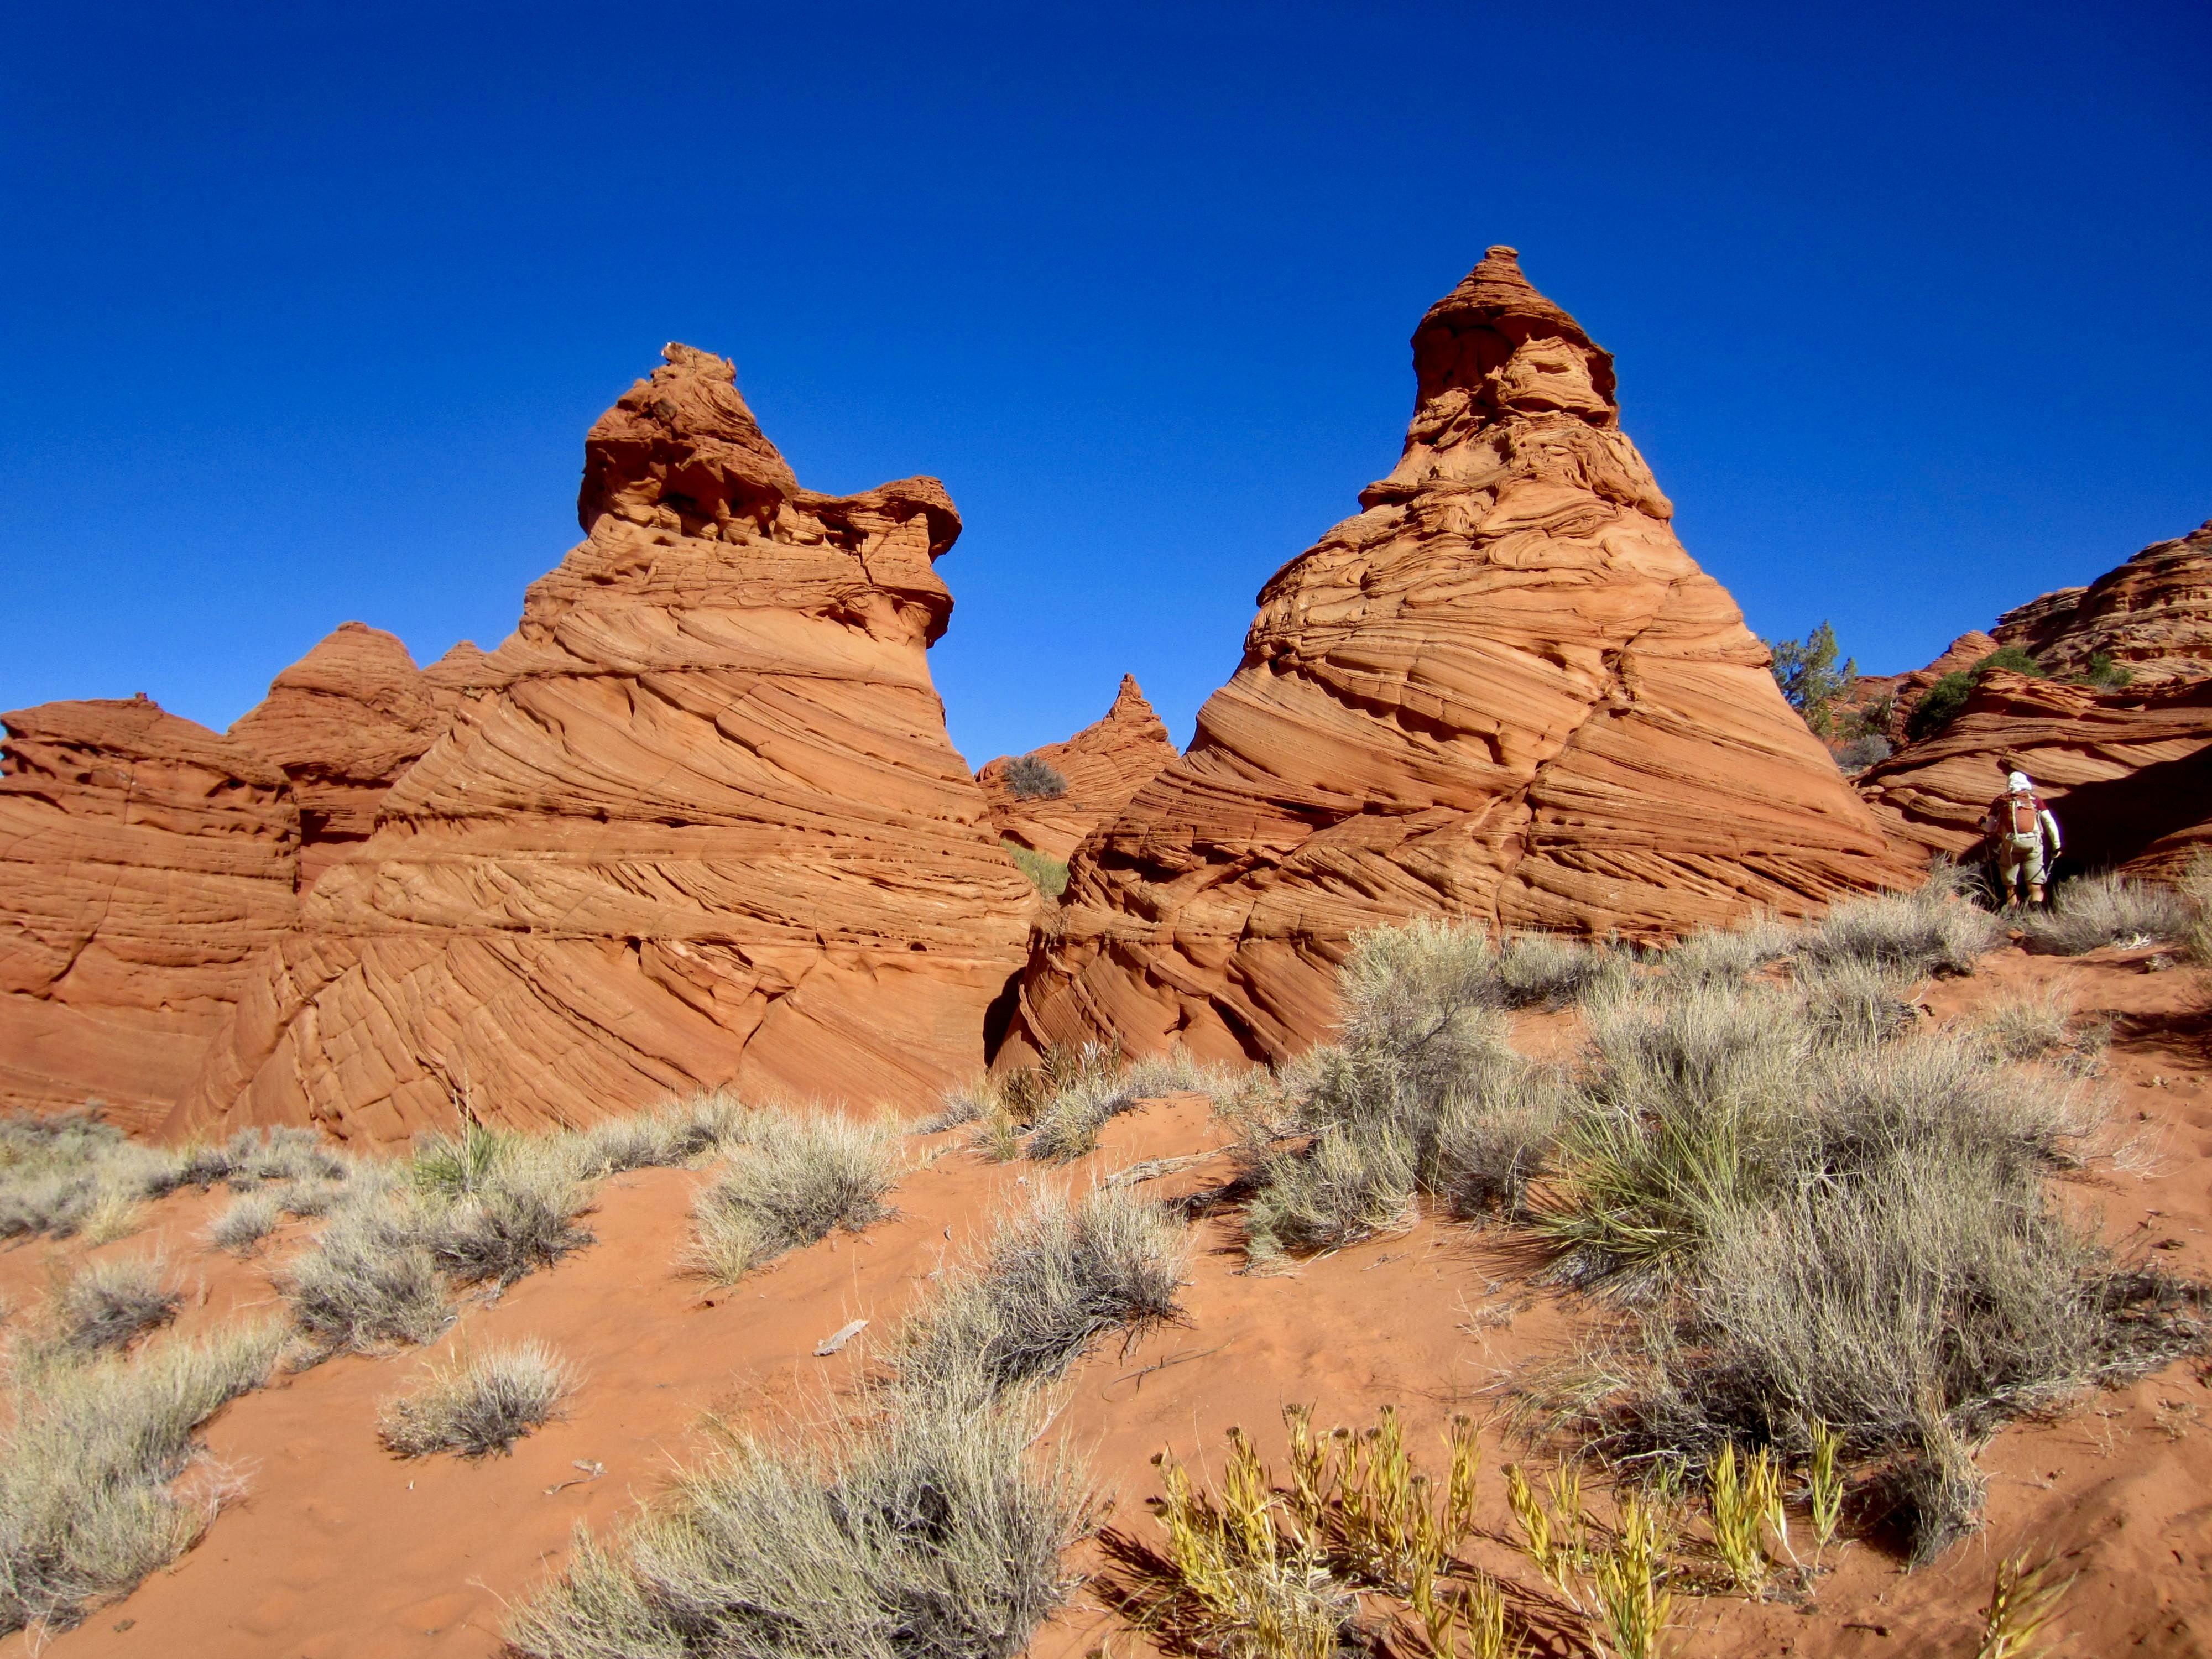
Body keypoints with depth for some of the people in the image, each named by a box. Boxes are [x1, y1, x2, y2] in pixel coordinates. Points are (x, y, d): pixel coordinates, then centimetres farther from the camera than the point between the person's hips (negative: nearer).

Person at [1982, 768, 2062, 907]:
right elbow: (2050, 824, 7)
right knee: (2035, 888, 1)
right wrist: (2056, 846, 11)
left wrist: (1983, 824, 31)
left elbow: (1989, 828, 9)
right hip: (2033, 847, 0)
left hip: (2010, 847, 0)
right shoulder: (2035, 799, 12)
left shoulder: (2000, 802, 11)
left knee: (2011, 889, 11)